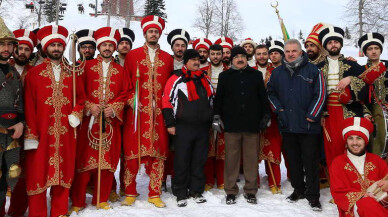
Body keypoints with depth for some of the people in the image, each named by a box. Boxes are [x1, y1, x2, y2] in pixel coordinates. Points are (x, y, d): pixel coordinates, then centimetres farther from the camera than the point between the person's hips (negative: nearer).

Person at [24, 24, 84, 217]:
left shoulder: (72, 73, 11)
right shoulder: (34, 74, 1)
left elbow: (80, 97, 17)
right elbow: (29, 105, -4)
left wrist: (77, 115, -2)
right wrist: (30, 134, -9)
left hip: (66, 134, 3)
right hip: (41, 134, -3)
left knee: (63, 173, 9)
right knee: (38, 174, 2)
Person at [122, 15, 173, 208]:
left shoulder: (167, 58, 12)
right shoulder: (132, 55, 7)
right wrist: (131, 101, -9)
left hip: (159, 112, 2)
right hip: (137, 112, -2)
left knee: (158, 153, 4)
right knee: (132, 151, 0)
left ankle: (154, 194, 15)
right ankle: (130, 193, 15)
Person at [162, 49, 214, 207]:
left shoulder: (205, 79, 14)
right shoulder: (176, 79, -4)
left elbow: (212, 101, 23)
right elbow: (167, 101, -6)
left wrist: (212, 120, 19)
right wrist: (170, 123, -9)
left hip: (203, 128, 5)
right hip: (183, 127, -5)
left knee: (199, 161, 11)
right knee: (182, 161, 2)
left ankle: (196, 190, 24)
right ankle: (181, 194, 14)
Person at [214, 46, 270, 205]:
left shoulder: (256, 75, 12)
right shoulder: (225, 76, 11)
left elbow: (263, 97, 14)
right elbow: (218, 98, 10)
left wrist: (266, 116, 9)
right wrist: (216, 116, 2)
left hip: (252, 123, 1)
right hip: (231, 123, 0)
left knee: (251, 158, 4)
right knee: (231, 158, 2)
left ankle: (250, 190, 16)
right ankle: (231, 191, 13)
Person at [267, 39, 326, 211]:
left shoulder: (313, 70, -3)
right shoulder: (277, 72, 8)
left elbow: (320, 94, -4)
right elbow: (270, 92, 18)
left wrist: (311, 115, -8)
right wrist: (278, 109, 6)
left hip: (309, 126, -4)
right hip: (287, 125, 4)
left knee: (311, 161, 2)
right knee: (293, 160, 14)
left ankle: (313, 195, 14)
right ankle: (298, 189, 30)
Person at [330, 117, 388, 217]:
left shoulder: (376, 160, 17)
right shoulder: (338, 163, 6)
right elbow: (339, 194, -2)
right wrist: (363, 196, -18)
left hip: (379, 205, 3)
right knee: (368, 204, -37)